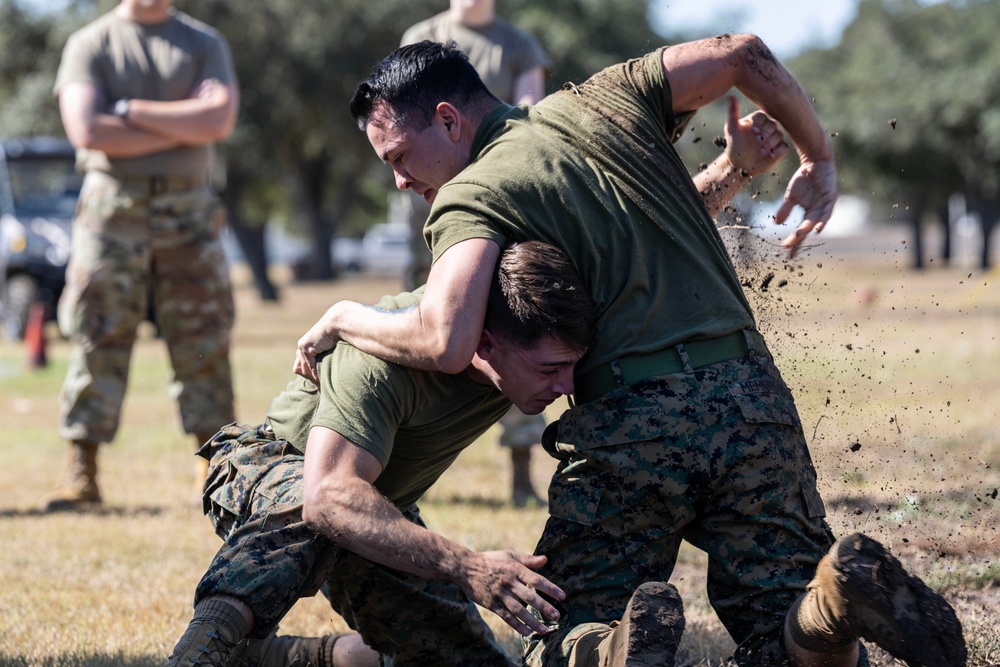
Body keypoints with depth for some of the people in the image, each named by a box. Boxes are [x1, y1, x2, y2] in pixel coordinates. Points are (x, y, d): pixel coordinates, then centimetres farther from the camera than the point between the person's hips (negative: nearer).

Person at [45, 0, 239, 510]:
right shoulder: (90, 44, 3)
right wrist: (183, 126, -10)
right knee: (99, 342, -4)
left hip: (187, 210, 2)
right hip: (113, 205, -2)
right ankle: (82, 474, -1)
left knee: (203, 342, 2)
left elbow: (220, 120, -9)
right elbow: (87, 131, -12)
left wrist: (131, 110, -9)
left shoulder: (205, 44, 9)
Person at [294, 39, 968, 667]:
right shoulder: (603, 103, 16)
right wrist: (818, 158, 30)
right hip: (751, 397, 5)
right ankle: (839, 595, -27)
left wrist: (347, 318, 3)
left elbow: (446, 342, -17)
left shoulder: (471, 196, -1)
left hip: (630, 429, -5)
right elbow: (743, 54, 14)